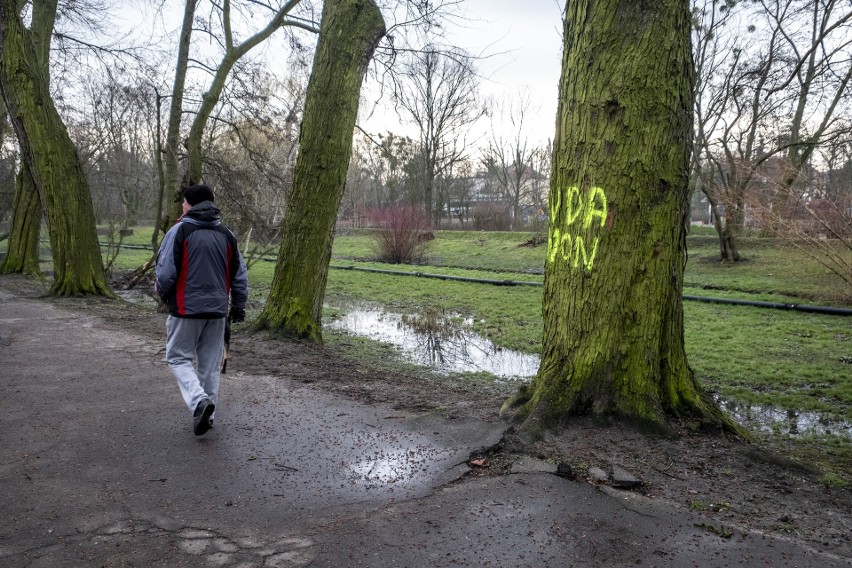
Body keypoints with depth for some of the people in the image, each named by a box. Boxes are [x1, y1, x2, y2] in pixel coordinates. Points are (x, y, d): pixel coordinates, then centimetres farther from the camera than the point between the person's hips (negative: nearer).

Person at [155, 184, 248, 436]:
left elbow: (166, 272, -12)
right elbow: (240, 275, 10)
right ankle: (206, 414, 17)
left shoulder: (180, 231, -8)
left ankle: (199, 400, -13)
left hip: (186, 309, -4)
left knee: (179, 358, 9)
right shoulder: (226, 234, 8)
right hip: (217, 311, 5)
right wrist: (238, 307, 20)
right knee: (210, 363, 13)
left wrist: (164, 295, 9)